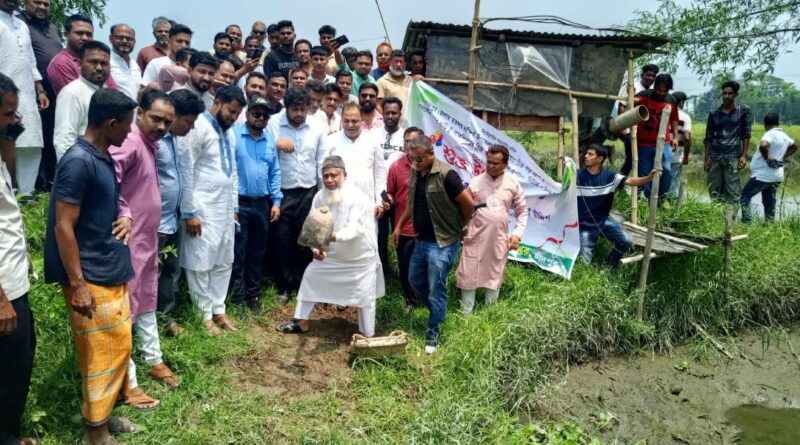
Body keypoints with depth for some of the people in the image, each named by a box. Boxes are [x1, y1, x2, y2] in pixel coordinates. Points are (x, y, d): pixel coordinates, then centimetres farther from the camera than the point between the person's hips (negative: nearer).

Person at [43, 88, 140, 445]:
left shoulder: (105, 158, 9)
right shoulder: (78, 161, -19)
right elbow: (63, 227, -20)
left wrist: (124, 218, 2)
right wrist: (77, 284, -19)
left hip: (113, 271, 9)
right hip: (91, 277, -9)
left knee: (118, 345, 17)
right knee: (103, 351, 1)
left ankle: (107, 411, 32)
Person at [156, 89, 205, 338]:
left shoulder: (176, 138, 7)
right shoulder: (154, 139, -21)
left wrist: (182, 212, 13)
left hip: (172, 221, 9)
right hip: (156, 224, -9)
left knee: (171, 273, 18)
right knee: (153, 275, 6)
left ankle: (167, 317, 32)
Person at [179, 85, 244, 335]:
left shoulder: (229, 134, 14)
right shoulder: (198, 128, -11)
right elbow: (185, 170, -15)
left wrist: (234, 206, 15)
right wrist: (189, 212, -16)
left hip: (226, 209, 8)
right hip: (203, 210, -8)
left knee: (224, 262, 13)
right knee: (201, 263, 2)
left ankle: (218, 309, 25)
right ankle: (204, 315, 14)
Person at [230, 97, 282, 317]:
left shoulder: (270, 140, 10)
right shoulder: (233, 135, -7)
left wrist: (276, 201, 7)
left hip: (262, 204, 5)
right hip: (239, 203, -5)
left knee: (257, 252, 13)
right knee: (239, 253, 2)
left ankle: (253, 295, 25)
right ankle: (238, 298, 13)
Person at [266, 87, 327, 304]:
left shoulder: (317, 128, 2)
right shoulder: (273, 124, -4)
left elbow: (321, 162, 5)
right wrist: (277, 143, -23)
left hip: (309, 192, 1)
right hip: (282, 193, -1)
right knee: (283, 240, 7)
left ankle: (303, 284, 24)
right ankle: (285, 285, 21)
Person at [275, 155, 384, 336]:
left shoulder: (358, 198, -24)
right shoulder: (319, 197, -8)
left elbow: (355, 229, -34)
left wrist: (334, 236, -51)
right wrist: (316, 247, -26)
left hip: (361, 258, -5)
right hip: (331, 255, 6)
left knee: (365, 297, 3)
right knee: (310, 276, 13)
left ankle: (367, 337, 21)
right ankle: (301, 321, 30)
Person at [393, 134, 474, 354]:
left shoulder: (446, 175, -21)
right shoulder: (414, 173, 4)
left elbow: (468, 203, -17)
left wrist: (460, 226, -2)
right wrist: (399, 225, 12)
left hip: (442, 243, -8)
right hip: (421, 240, 8)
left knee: (436, 290, 1)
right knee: (415, 280, 19)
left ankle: (433, 334, 17)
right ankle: (439, 312, 41)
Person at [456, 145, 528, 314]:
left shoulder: (513, 184, 0)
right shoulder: (475, 182, -3)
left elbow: (522, 211, 9)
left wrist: (517, 233, 0)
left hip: (499, 239, 1)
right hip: (475, 238, -1)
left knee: (495, 276, 12)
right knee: (469, 275, 3)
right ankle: (466, 313, 15)